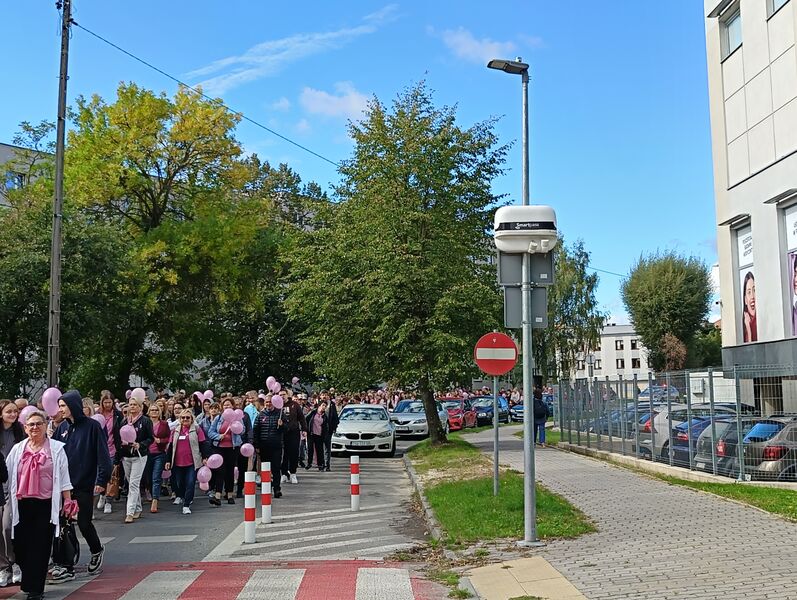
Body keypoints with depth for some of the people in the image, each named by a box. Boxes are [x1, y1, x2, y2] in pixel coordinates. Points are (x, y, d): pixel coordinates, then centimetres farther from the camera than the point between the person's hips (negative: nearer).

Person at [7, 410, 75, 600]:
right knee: (21, 545, 4)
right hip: (22, 504, 3)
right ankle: (31, 583, 25)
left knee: (40, 546, 0)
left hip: (46, 504, -3)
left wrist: (67, 500, -3)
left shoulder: (56, 448, 1)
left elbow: (64, 476, 1)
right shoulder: (17, 449, 8)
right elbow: (8, 475, 12)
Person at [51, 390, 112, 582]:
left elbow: (103, 455, -10)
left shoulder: (92, 426, -8)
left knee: (84, 523, 3)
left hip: (84, 484, -5)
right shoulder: (62, 428, 7)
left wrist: (102, 480, -15)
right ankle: (66, 567, 11)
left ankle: (97, 550, 31)